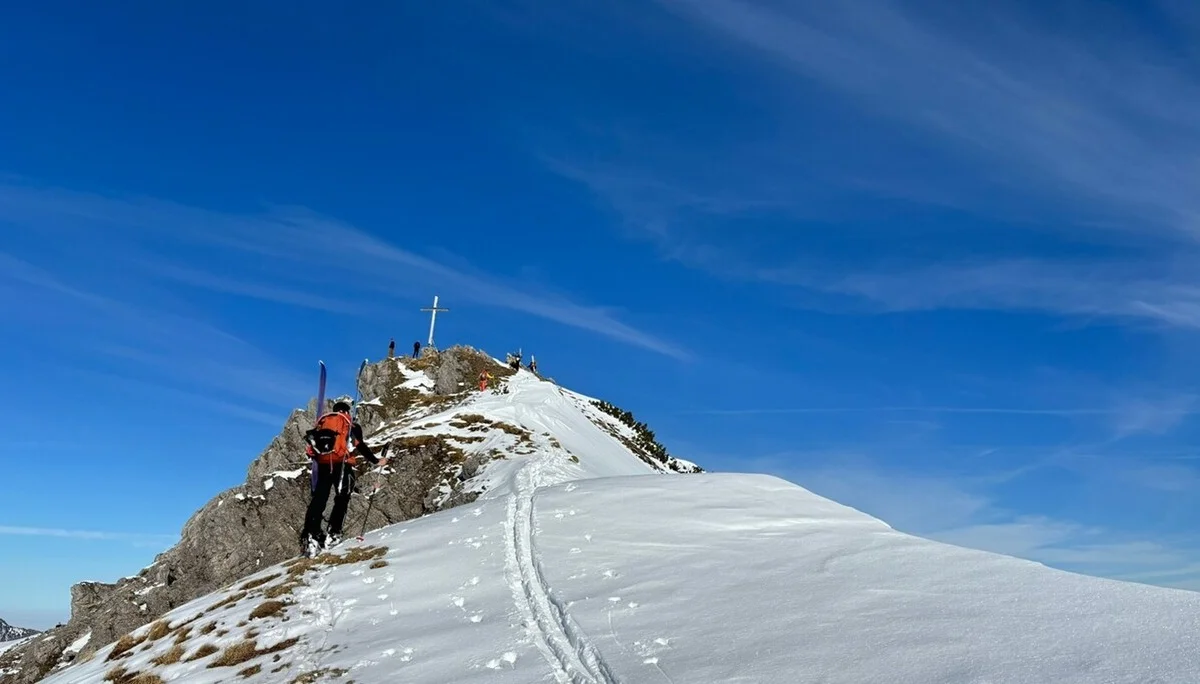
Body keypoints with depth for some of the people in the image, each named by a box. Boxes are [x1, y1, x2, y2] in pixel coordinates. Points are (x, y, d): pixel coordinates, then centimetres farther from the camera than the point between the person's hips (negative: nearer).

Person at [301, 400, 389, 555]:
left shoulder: (322, 422, 23)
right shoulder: (352, 426, 12)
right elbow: (361, 446, 4)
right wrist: (376, 461, 12)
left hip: (323, 464, 4)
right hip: (341, 464, -4)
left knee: (318, 499, 5)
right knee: (342, 499, 7)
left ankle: (310, 536, -4)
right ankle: (333, 534, -3)